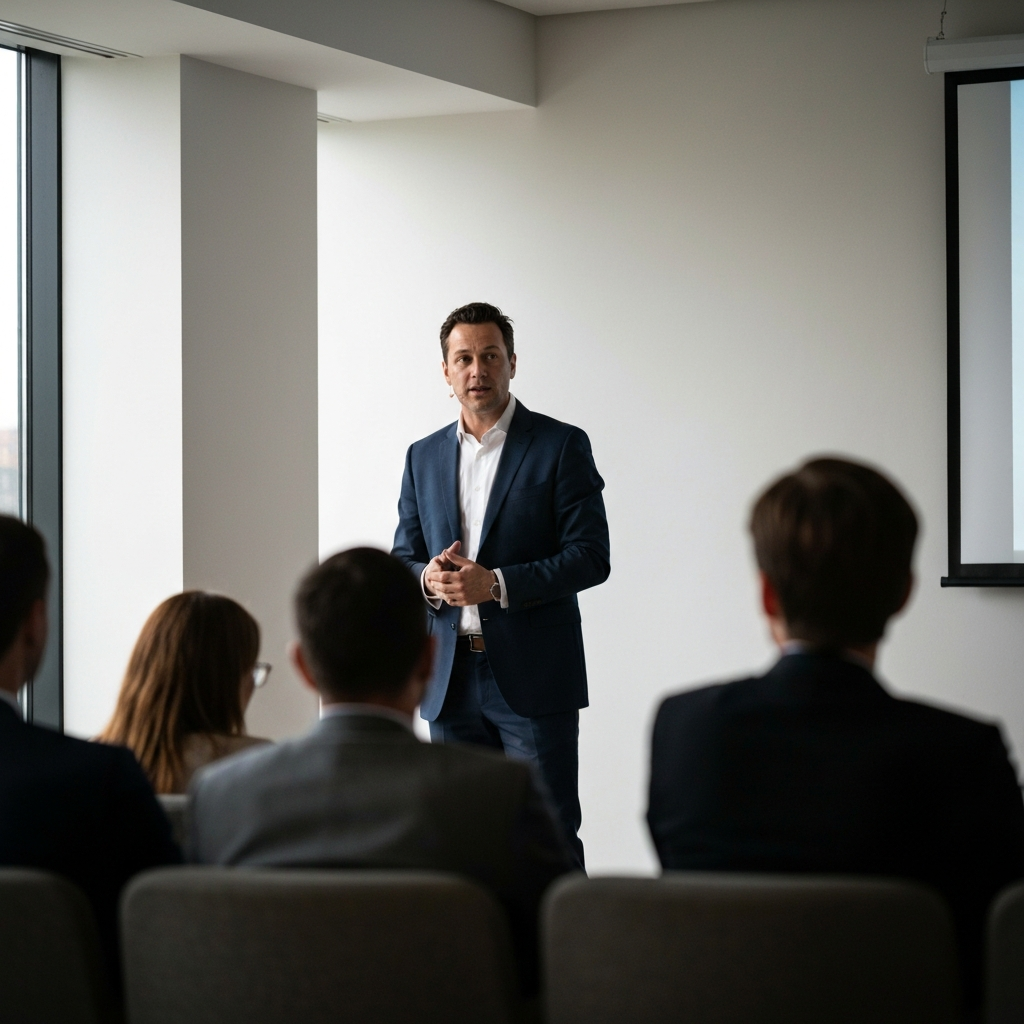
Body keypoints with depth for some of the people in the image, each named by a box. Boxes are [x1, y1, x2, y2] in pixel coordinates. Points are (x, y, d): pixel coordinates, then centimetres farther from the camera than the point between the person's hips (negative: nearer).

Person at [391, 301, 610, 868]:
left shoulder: (561, 446, -1)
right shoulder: (423, 457, 14)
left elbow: (590, 555, -8)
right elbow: (402, 560, 15)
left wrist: (496, 584, -18)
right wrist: (429, 578, -10)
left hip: (534, 678, -5)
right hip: (450, 681, 5)